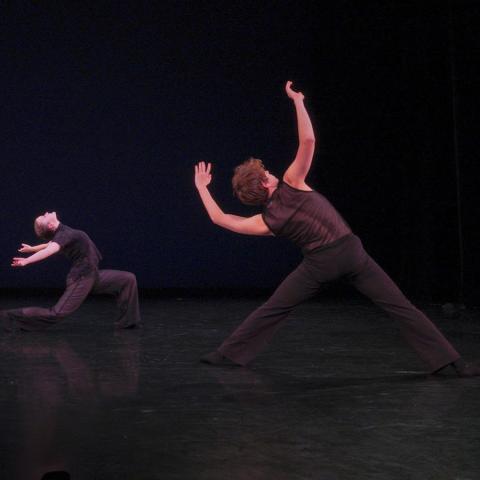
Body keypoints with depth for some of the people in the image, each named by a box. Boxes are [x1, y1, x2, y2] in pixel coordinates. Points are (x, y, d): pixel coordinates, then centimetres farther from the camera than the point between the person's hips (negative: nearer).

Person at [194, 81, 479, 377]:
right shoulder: (291, 184, -1)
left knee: (272, 310, 17)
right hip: (351, 251, -1)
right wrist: (297, 99, -2)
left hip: (319, 264, 1)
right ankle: (452, 363, -5)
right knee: (400, 306, -2)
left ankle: (229, 355, 19)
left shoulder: (266, 221, 5)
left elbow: (220, 219, 11)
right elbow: (308, 140, -10)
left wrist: (202, 187, 21)